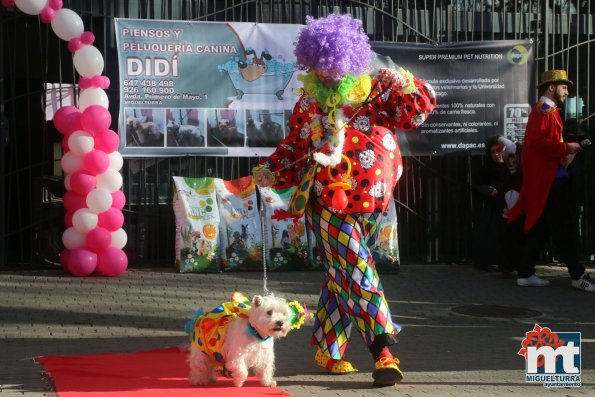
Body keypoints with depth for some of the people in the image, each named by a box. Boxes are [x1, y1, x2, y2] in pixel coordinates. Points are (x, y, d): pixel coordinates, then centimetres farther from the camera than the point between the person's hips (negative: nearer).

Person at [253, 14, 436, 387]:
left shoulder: (375, 91, 3)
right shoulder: (308, 103, 7)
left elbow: (418, 109, -2)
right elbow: (294, 147, 16)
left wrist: (404, 84, -18)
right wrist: (272, 172, 3)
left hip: (371, 202, 2)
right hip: (329, 203, -1)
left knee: (342, 275, 12)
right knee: (358, 273, -12)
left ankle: (328, 349, 26)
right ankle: (383, 350, -13)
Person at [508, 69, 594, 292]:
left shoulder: (549, 110, 21)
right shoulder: (544, 110, -11)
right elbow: (537, 141, -24)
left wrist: (568, 149, 9)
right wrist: (566, 148, -19)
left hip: (549, 179, 10)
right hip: (549, 181, -10)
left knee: (540, 228, 10)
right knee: (566, 228, -7)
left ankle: (526, 274, 13)